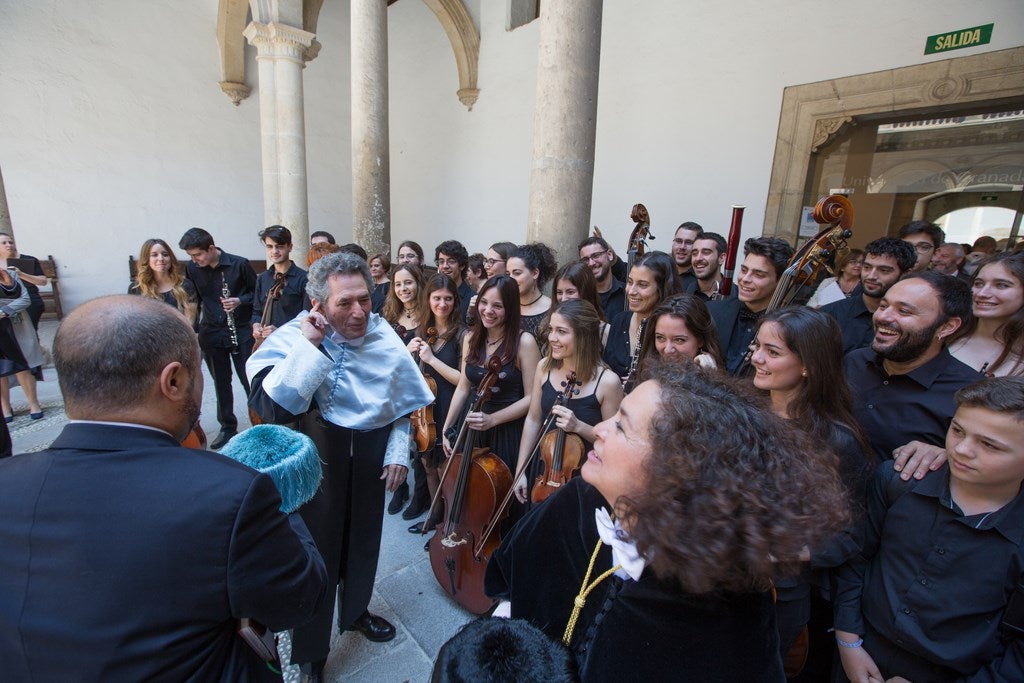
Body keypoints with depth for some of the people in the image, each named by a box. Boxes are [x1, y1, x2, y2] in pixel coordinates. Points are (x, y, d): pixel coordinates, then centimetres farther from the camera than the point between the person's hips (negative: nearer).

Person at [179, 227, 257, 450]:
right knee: (221, 382, 13)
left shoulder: (239, 264, -9)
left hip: (241, 331, -3)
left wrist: (240, 301, -17)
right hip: (211, 333, 4)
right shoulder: (192, 269, 0)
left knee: (250, 380, 1)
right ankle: (227, 427, 26)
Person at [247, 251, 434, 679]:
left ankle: (355, 611, 52)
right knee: (317, 546, 6)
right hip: (316, 457, -4)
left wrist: (398, 451, 0)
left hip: (370, 457, 4)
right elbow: (271, 407, -34)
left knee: (363, 538, 22)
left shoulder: (384, 337, -8)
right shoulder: (291, 339, -18)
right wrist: (308, 346, -34)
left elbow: (402, 402, 4)